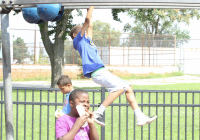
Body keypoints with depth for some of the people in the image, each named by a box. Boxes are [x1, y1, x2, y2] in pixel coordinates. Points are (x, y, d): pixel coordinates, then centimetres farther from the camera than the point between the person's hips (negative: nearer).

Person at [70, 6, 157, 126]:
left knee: (128, 88, 5)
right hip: (97, 72, -10)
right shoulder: (78, 40, 3)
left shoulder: (86, 41, 27)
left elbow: (90, 25, 39)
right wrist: (92, 6, 1)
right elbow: (87, 20, -5)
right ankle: (98, 114, -26)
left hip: (102, 71, 10)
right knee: (120, 88, -25)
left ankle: (140, 118, 2)